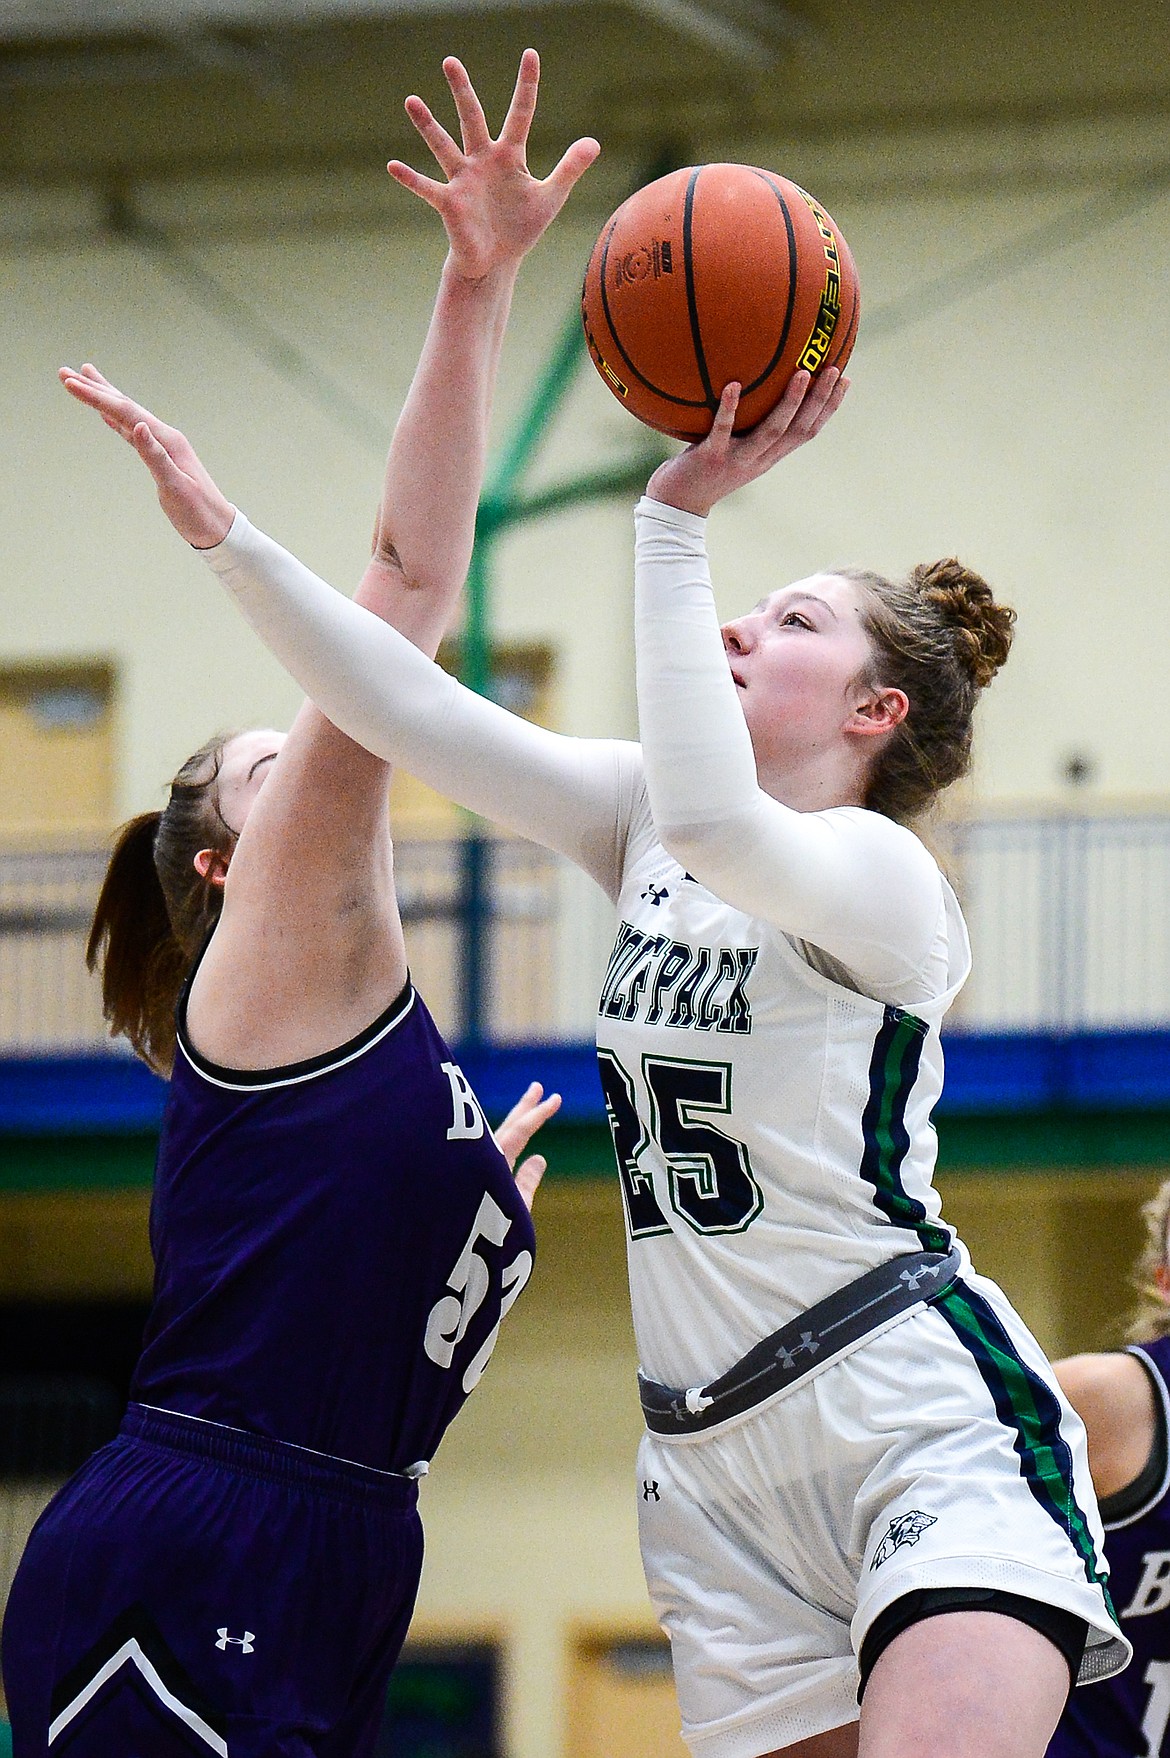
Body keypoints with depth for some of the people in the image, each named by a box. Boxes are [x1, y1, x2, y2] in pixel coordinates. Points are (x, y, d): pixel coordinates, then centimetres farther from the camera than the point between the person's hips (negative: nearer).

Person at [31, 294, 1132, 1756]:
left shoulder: (883, 873, -9)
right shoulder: (647, 824, 13)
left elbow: (713, 822, -30)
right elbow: (420, 716, 5)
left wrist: (676, 520, -26)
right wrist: (224, 534, -4)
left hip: (929, 1430, -7)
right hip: (718, 1462, 7)